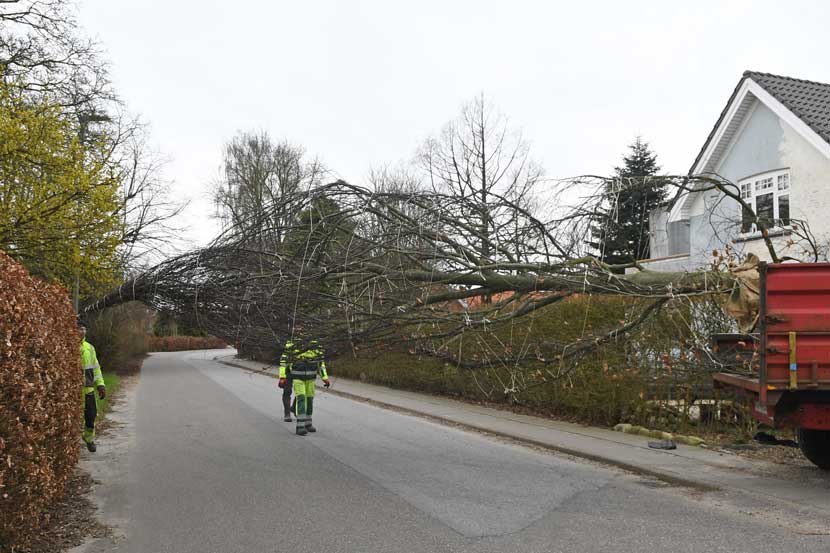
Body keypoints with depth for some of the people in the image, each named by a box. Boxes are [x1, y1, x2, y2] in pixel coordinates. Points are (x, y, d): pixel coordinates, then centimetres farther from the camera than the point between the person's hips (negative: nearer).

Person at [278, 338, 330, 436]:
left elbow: (321, 362, 6)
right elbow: (284, 361, -6)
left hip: (311, 378, 3)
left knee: (309, 399, 10)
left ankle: (307, 424, 25)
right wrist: (282, 377, -14)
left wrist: (325, 378, 4)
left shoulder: (314, 345, -2)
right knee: (301, 399, -13)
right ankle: (300, 426, -14)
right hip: (297, 377, -3)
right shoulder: (292, 345, -10)